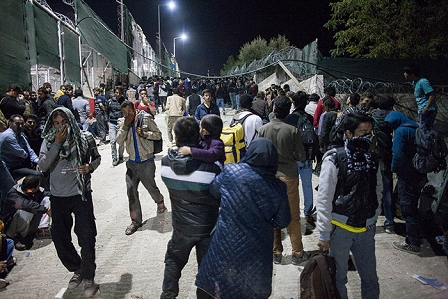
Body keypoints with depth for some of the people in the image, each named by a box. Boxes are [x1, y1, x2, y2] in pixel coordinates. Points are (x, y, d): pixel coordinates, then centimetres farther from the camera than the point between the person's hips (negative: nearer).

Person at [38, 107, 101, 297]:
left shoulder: (84, 138, -6)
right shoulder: (48, 141, -3)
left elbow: (97, 157, 9)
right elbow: (43, 166, -14)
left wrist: (91, 166, -13)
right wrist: (57, 143, -20)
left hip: (81, 194, -2)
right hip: (58, 196, 3)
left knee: (86, 238, 0)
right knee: (60, 238, 13)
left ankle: (88, 278, 17)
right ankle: (77, 270, 35)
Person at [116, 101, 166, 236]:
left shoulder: (145, 118, -8)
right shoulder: (121, 122, 1)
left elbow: (158, 134, -4)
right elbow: (119, 141, -8)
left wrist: (144, 134, -19)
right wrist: (125, 126, -17)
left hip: (146, 161, -3)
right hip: (132, 162, 3)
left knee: (151, 186, 8)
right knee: (131, 190, 3)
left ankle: (160, 202, 44)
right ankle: (136, 221, 16)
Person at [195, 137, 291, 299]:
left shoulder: (231, 171, -16)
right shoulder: (278, 187, -14)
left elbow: (214, 190, 1)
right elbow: (282, 222, -4)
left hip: (227, 242, -1)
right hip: (257, 248, 1)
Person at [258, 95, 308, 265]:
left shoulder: (263, 130, -8)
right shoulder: (292, 130, -13)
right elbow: (302, 156, -9)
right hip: (289, 176, -1)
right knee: (293, 217, 10)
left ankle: (276, 253, 22)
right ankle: (297, 254, 19)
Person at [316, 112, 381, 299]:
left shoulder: (372, 159, 2)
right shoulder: (334, 159, -15)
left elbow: (377, 192, 11)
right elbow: (324, 199, -14)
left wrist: (374, 218, 9)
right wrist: (324, 233, -13)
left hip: (366, 229, 5)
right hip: (340, 227, -4)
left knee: (370, 277, 17)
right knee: (338, 277, 12)